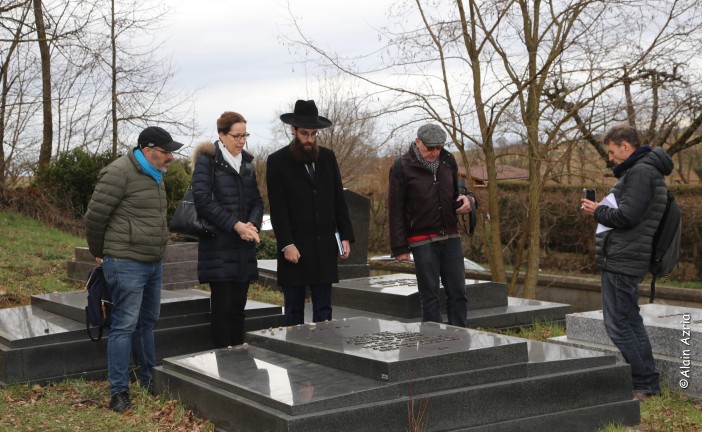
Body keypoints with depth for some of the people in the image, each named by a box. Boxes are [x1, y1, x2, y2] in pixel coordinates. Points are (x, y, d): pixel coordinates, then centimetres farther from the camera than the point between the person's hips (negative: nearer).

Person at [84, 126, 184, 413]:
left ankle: (149, 383, 29)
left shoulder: (154, 175, 14)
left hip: (153, 262, 9)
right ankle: (119, 393, 0)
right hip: (126, 263, -9)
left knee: (147, 322, 17)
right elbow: (95, 215, -12)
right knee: (125, 326, -6)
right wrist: (100, 253, -1)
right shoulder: (119, 173, -15)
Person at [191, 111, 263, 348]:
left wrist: (252, 225, -5)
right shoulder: (207, 161, -4)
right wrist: (235, 225, -17)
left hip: (244, 247, 6)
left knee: (238, 306, 8)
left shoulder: (246, 162, 16)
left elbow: (257, 201, 15)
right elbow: (202, 200, -13)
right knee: (222, 306, -4)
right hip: (218, 246, -6)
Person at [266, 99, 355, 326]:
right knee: (294, 310, 5)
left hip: (325, 248, 3)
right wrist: (286, 244, -14)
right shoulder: (277, 161, -2)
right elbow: (278, 209, -7)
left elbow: (339, 200, 12)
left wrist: (346, 236, 5)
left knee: (323, 309, 7)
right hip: (295, 248, -3)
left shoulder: (328, 157, 10)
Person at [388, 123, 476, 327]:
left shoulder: (448, 161, 7)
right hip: (422, 241, -4)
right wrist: (400, 247, -9)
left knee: (458, 292, 4)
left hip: (451, 237, 5)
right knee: (430, 295, 1)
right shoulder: (402, 168, -6)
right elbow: (395, 211, -6)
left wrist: (468, 199, -4)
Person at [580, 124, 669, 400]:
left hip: (621, 261, -11)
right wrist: (601, 211, 8)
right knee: (631, 322, 15)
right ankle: (649, 385, 21)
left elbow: (626, 216, -23)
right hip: (625, 260, 11)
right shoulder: (642, 171, 19)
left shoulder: (640, 172, -15)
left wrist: (598, 211, -6)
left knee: (618, 324, -7)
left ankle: (645, 386, -2)